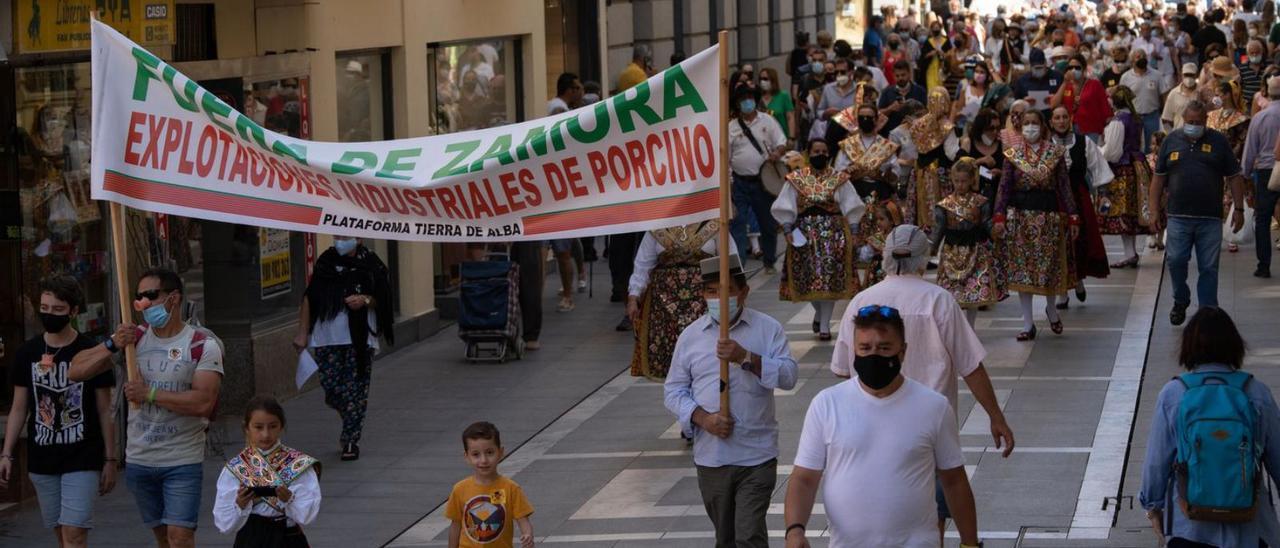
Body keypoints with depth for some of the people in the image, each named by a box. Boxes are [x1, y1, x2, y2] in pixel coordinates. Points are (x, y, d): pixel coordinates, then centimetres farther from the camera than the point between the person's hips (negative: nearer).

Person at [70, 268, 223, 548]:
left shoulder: (202, 344, -8)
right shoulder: (133, 338, 5)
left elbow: (203, 402, -21)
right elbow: (76, 372, 2)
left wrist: (150, 393, -19)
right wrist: (112, 345, -13)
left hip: (182, 461, -5)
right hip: (139, 459, 5)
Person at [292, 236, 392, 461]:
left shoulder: (370, 262, 0)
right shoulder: (326, 261, 7)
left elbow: (383, 298, 6)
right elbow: (309, 298, 11)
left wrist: (365, 300, -15)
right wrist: (302, 333, 8)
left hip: (359, 338, -2)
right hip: (327, 338, 2)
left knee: (355, 390, -2)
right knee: (331, 388, -1)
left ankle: (351, 440, 3)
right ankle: (350, 424, 26)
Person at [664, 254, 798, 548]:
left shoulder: (767, 329, 0)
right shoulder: (691, 335, 6)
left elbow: (788, 376, -10)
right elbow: (674, 391, 8)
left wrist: (746, 358, -23)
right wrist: (704, 418, -10)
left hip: (757, 457, -3)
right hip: (710, 456, 3)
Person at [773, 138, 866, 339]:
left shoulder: (840, 179, 3)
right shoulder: (796, 179, 3)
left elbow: (851, 209, 3)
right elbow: (786, 209, 2)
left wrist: (853, 233, -3)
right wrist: (788, 231, -10)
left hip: (833, 234, -1)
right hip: (805, 234, 1)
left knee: (830, 278, -5)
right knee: (808, 277, 2)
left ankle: (824, 324, 2)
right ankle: (819, 312, 30)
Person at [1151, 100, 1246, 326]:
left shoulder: (1218, 141, 5)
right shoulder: (1172, 140, 8)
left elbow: (1234, 177, 7)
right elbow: (1159, 177, 11)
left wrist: (1239, 209, 2)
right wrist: (1155, 209, 6)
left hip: (1210, 218, -1)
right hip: (1179, 216, 1)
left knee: (1208, 268, 0)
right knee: (1175, 260, -7)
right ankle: (1180, 301, 17)